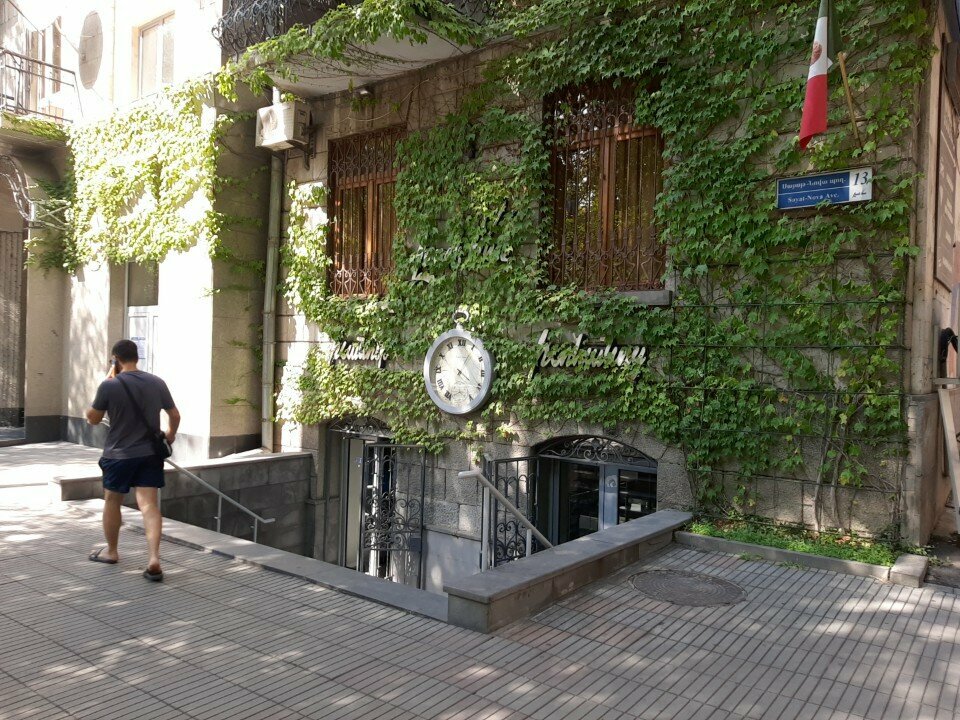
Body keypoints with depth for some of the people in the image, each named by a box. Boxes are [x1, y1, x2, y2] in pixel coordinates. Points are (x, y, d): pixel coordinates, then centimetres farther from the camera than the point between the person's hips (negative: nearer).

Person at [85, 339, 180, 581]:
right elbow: (175, 415, 7)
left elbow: (92, 419, 1)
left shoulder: (109, 385, -12)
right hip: (150, 454, 2)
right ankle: (153, 559, -13)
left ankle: (111, 551, 34)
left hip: (118, 455, -2)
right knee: (149, 505, -2)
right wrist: (170, 436, 26)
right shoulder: (157, 383, -1)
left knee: (112, 502, 18)